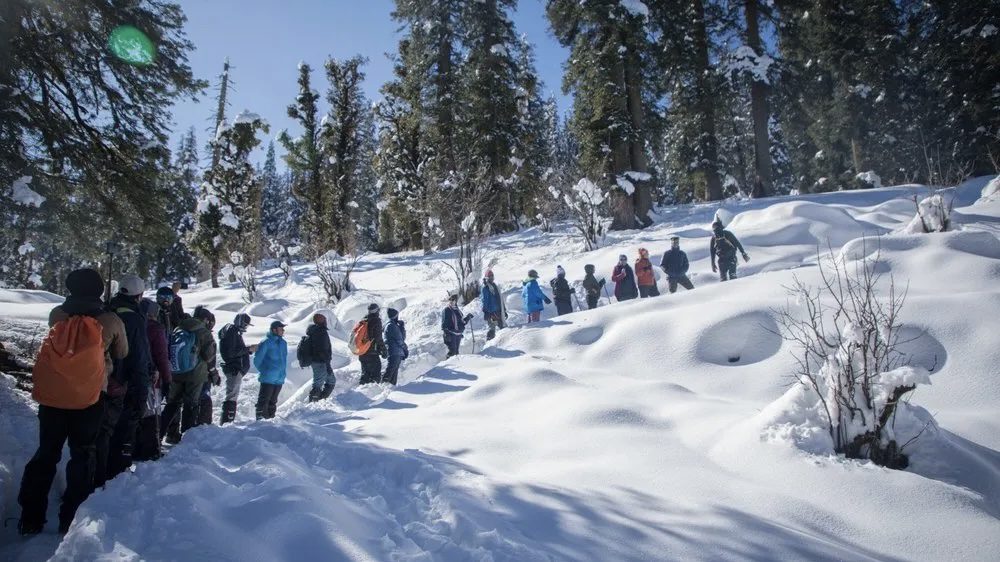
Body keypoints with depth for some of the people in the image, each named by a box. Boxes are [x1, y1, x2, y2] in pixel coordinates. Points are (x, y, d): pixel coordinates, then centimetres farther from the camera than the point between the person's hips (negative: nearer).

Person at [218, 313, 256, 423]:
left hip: (237, 370, 11)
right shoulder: (231, 332, -14)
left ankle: (228, 421, 24)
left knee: (233, 396, 16)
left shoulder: (236, 333, 17)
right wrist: (248, 349, -18)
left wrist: (250, 349, 6)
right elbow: (230, 353, -22)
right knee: (232, 397, -10)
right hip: (234, 369, -11)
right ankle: (226, 422, -9)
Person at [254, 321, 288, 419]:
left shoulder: (283, 343, 9)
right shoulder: (266, 343, -12)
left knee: (273, 401, 16)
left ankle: (270, 417, 25)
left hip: (279, 379, 7)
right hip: (268, 379, -6)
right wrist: (264, 372, -3)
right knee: (264, 400, -2)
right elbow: (257, 360, -8)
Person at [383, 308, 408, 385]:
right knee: (390, 370, -14)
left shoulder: (395, 325, 20)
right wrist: (405, 349, -3)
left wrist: (402, 326, 3)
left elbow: (402, 337, 13)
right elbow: (399, 340, -11)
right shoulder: (391, 325, -9)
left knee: (394, 371, 10)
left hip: (398, 353, 10)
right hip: (394, 352, -10)